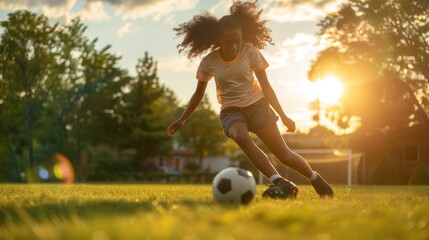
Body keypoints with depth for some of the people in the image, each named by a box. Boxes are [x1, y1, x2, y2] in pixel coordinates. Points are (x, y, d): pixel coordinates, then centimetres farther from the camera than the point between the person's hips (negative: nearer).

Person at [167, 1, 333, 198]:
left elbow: (265, 86, -5)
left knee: (284, 155, -7)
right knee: (241, 138, -35)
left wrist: (283, 116, -4)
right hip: (231, 110, 0)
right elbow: (198, 94, 7)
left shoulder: (250, 52, -12)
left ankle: (316, 179, 21)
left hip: (257, 105, 0)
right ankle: (281, 183, -42)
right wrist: (182, 119, 3)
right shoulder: (208, 62, -9)